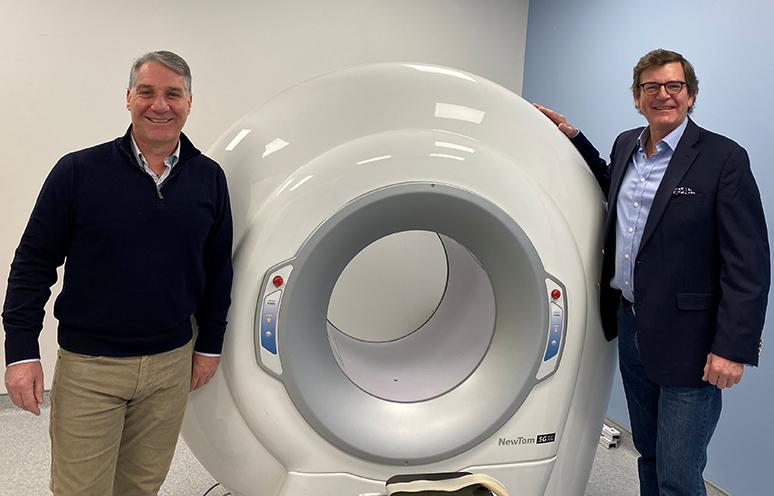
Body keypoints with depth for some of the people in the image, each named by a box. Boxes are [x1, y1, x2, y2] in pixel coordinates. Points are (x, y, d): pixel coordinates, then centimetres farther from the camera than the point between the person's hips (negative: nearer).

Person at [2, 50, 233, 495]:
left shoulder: (209, 178, -1)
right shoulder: (78, 171, -9)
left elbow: (218, 268, 7)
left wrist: (210, 343, 9)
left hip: (171, 363, 3)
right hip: (88, 366, -2)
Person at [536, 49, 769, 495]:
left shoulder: (724, 158, -13)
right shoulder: (626, 144, 8)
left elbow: (750, 264, -15)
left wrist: (732, 349, -20)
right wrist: (572, 136, 19)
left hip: (687, 340, -6)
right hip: (630, 326, 7)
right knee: (649, 456, 22)